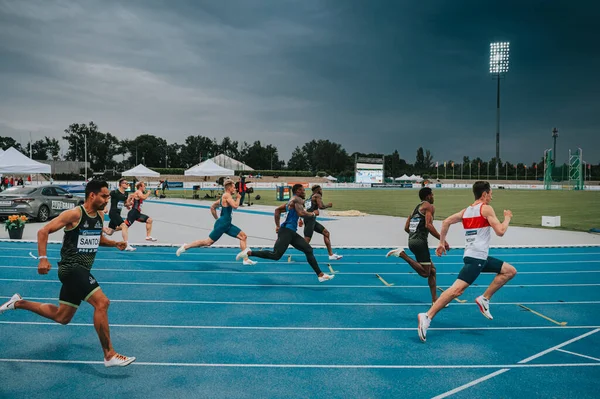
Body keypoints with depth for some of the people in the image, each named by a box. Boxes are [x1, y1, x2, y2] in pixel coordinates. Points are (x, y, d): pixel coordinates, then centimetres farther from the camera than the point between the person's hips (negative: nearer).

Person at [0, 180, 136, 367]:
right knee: (102, 302, -22)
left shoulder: (100, 215, 8)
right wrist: (43, 258, -22)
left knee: (61, 317, 17)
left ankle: (19, 303, 35)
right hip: (72, 268, -9)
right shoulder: (74, 214, -14)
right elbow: (43, 231, -13)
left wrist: (115, 243, 6)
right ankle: (109, 355, -15)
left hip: (81, 270, 9)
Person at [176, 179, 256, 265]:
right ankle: (186, 247, 11)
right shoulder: (226, 195, -13)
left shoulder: (224, 197, 15)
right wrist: (238, 198, -9)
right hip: (222, 224, -10)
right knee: (208, 242, -3)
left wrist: (217, 219, 25)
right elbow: (235, 206, -27)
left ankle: (246, 259, 4)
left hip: (227, 224, 10)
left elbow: (212, 207, 23)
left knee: (243, 236, 5)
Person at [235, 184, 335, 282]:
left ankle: (321, 275, 11)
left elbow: (277, 210, 25)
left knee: (308, 250, 10)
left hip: (291, 232, 11)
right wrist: (313, 213, -4)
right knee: (276, 255, -16)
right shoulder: (298, 199, -6)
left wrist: (277, 226, 25)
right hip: (286, 231, -11)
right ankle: (249, 252, -11)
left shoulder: (291, 201, 22)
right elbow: (301, 213, -21)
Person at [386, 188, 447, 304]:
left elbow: (406, 228, 20)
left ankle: (434, 299, 14)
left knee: (432, 269, 15)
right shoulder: (429, 206, -3)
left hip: (412, 241, 10)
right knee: (425, 273, -8)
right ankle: (401, 253, -13)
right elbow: (428, 225, -18)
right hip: (420, 241, -10)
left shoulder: (416, 208, 22)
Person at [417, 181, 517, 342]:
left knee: (510, 271, 19)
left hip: (480, 257, 9)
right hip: (476, 257, -9)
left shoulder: (466, 210, 15)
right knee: (457, 289, -18)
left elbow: (446, 222, 12)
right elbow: (500, 231, -11)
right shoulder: (486, 208, -6)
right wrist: (507, 218, 7)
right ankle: (427, 317, -22)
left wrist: (442, 242, 16)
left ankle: (484, 299, 13)